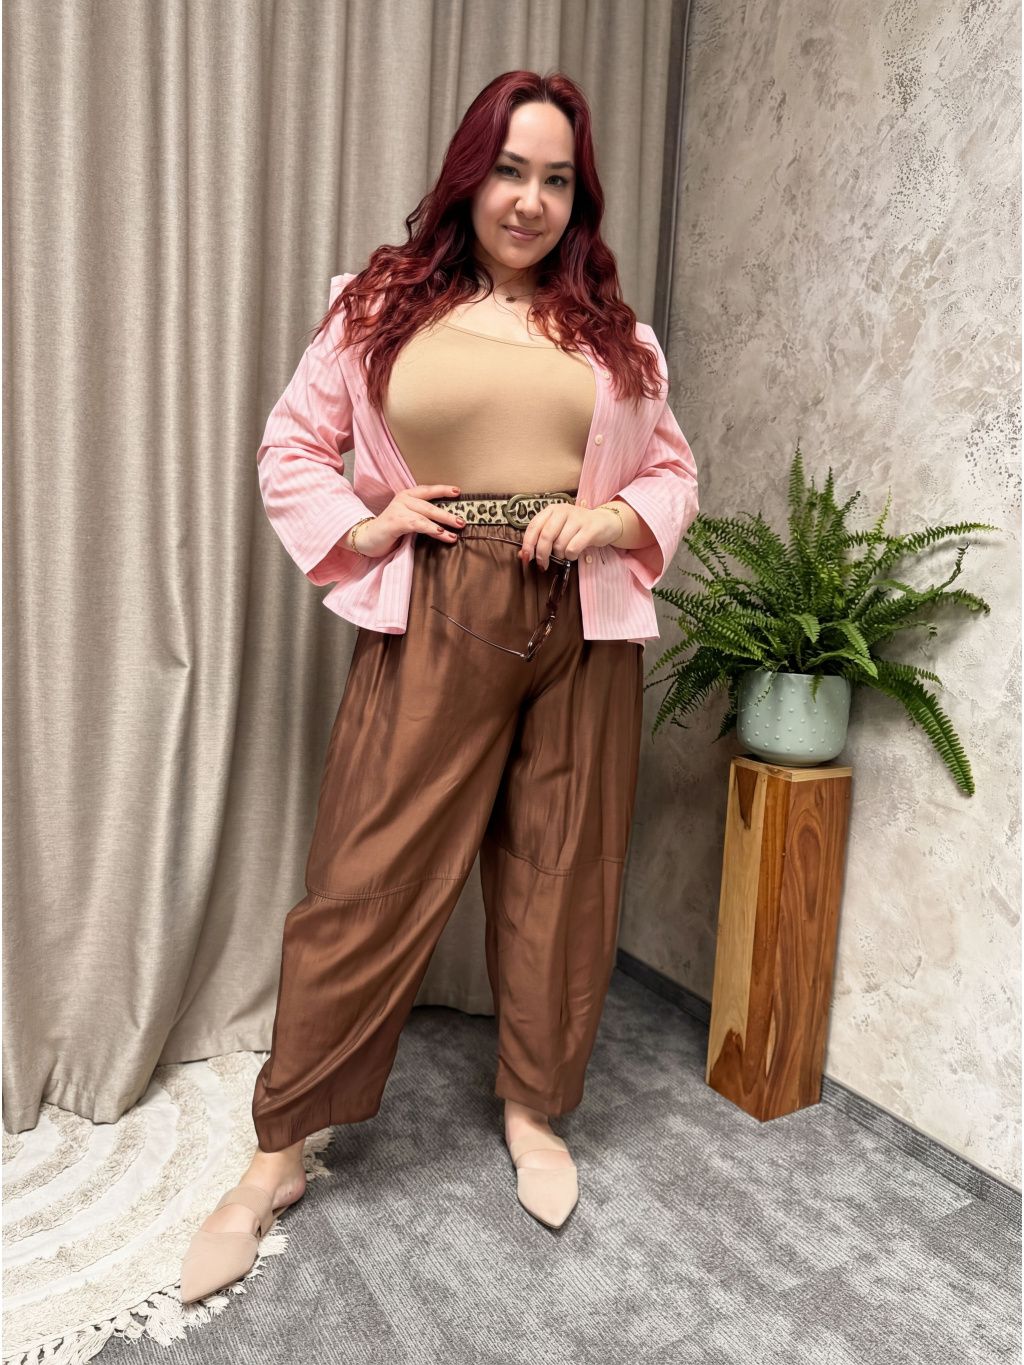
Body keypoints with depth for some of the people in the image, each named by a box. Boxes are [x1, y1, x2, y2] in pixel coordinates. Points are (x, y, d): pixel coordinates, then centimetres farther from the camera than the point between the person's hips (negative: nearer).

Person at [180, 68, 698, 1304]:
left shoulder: (613, 331, 11)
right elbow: (292, 441, 11)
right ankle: (278, 1152, 18)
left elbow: (671, 469, 14)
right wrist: (358, 527, -5)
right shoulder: (384, 305, 7)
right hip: (433, 622, -2)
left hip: (582, 626, 3)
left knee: (562, 881, 10)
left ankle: (533, 1110, 33)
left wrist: (612, 521, -6)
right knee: (367, 880, 0)